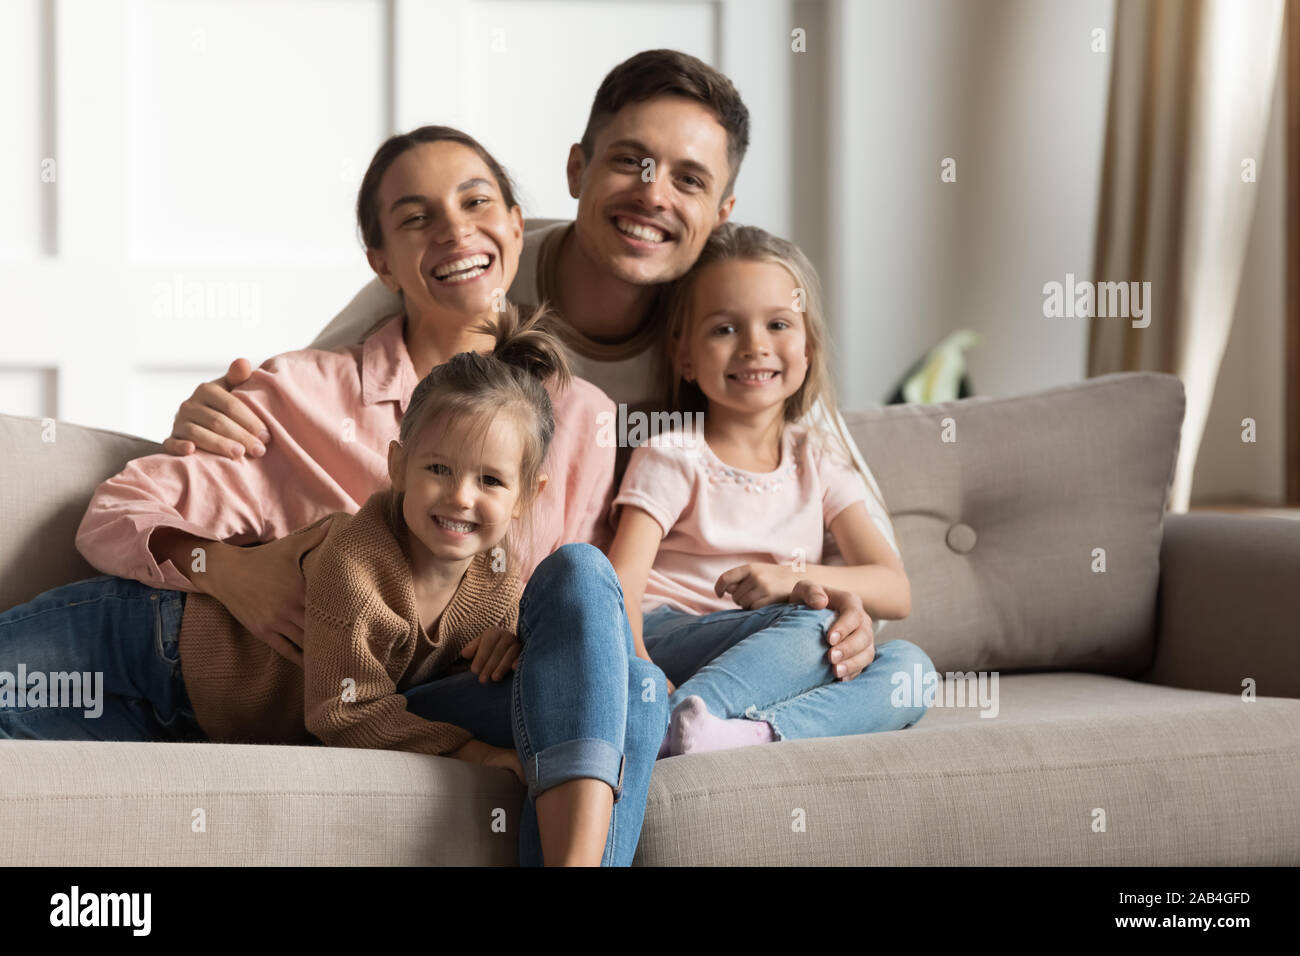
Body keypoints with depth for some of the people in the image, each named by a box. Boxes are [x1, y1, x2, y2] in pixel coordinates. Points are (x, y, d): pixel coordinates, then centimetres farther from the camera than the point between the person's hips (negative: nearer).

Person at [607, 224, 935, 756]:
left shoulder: (819, 459, 17)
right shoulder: (671, 457, 4)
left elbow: (895, 592, 7)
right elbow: (622, 583, -11)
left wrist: (794, 579, -13)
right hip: (666, 638, -5)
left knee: (909, 668, -22)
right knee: (812, 626, -31)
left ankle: (754, 732, -43)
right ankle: (672, 720, -45)